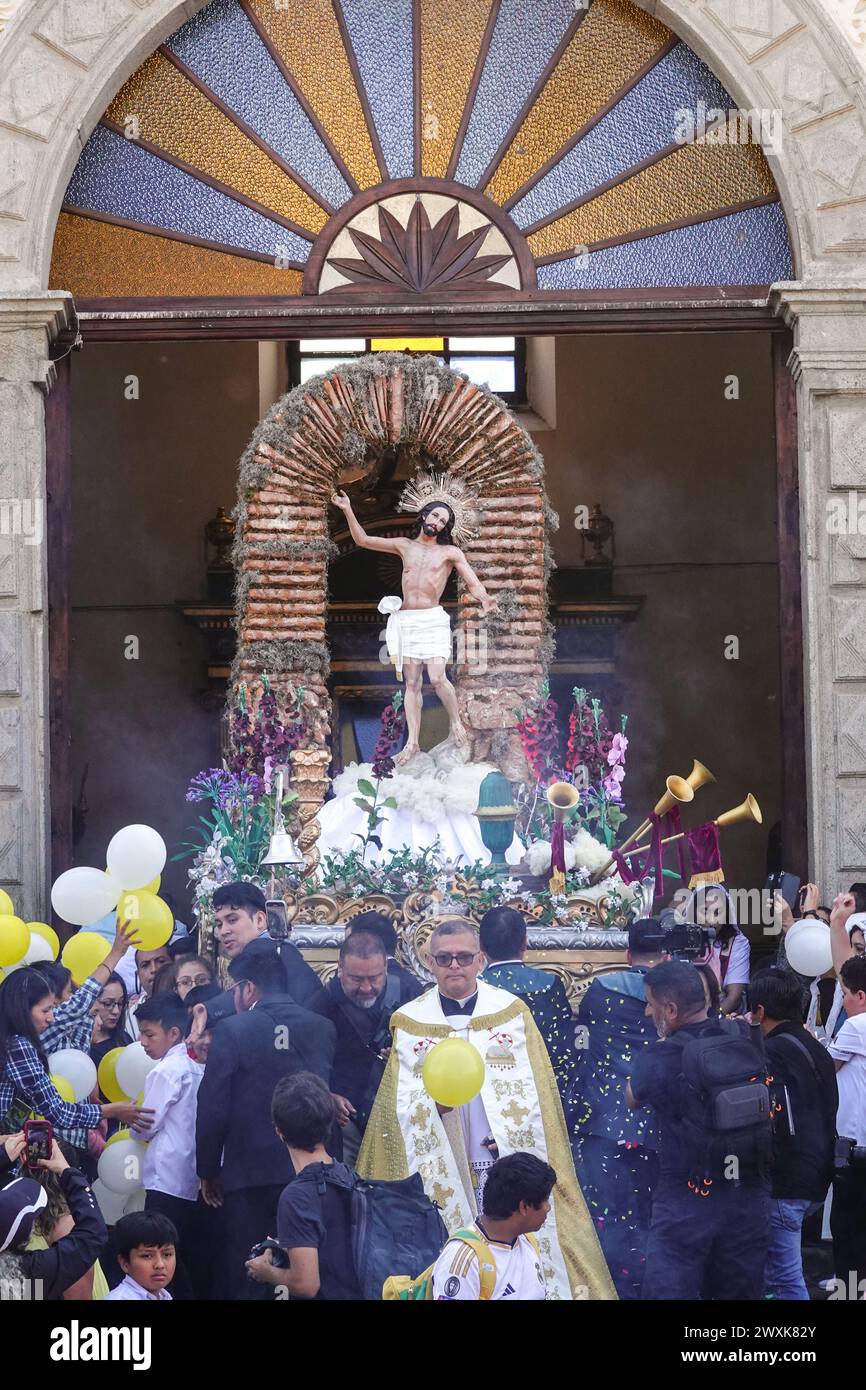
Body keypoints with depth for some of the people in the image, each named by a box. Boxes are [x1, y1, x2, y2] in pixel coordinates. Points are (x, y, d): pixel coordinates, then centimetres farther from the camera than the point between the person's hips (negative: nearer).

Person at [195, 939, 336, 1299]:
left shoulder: (233, 1030, -8)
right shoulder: (323, 1029, 3)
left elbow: (212, 1107, -7)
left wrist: (208, 1171, 3)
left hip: (250, 1174, -3)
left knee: (248, 1281, 4)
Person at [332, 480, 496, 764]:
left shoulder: (450, 553, 6)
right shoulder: (404, 545, 15)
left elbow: (472, 582, -2)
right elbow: (363, 540, 17)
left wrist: (484, 599, -24)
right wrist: (348, 511, 7)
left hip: (432, 620, -3)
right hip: (405, 621, 3)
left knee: (437, 678, -17)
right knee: (412, 683, 2)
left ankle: (457, 727, 4)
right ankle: (412, 743, 3)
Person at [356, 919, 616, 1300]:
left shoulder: (512, 1013, 4)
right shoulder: (409, 1023, 6)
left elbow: (536, 1092, 3)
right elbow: (400, 1107, 1)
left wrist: (513, 1139, -10)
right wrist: (434, 1104, -19)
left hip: (504, 1166, 0)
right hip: (440, 1176, 0)